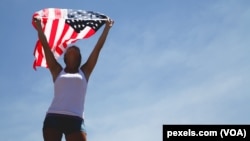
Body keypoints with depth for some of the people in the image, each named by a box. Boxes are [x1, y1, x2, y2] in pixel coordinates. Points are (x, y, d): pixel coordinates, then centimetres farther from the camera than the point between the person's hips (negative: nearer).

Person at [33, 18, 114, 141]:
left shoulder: (84, 72, 20)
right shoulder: (58, 71, 19)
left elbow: (98, 47, 23)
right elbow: (45, 45, 20)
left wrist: (107, 27, 27)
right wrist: (39, 26, 25)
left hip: (75, 120, 0)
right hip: (53, 117, 0)